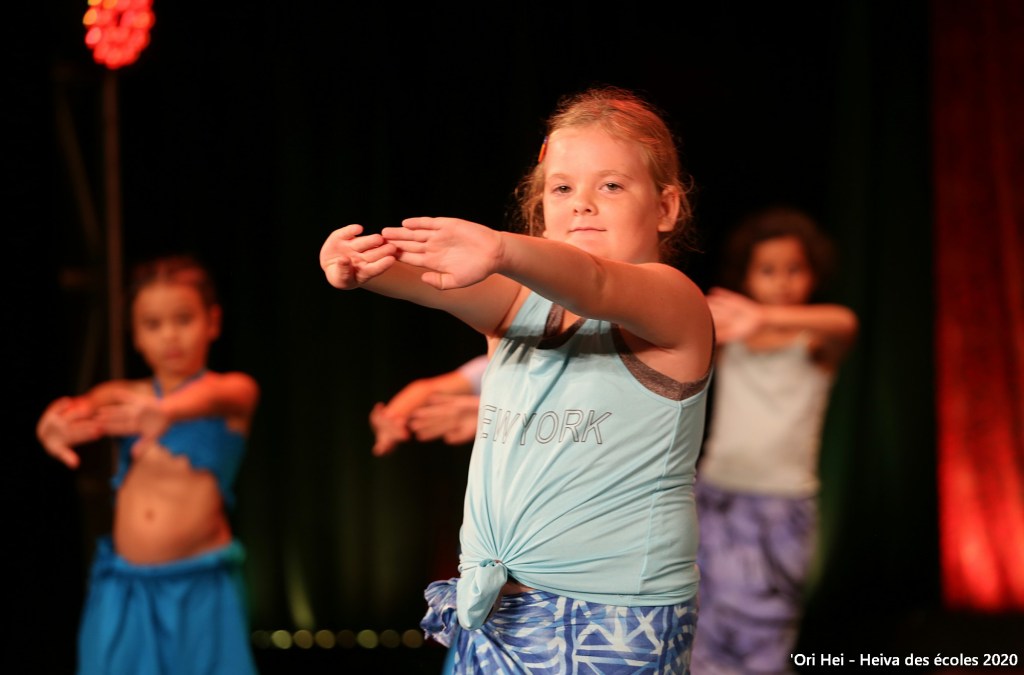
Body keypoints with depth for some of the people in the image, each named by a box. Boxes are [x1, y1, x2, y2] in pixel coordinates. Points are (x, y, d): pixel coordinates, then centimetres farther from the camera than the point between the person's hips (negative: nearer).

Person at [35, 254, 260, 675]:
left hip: (201, 589, -3)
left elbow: (210, 396, -23)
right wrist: (57, 421, -38)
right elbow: (83, 407, -13)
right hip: (125, 589, 3)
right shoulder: (124, 397, 9)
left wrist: (167, 410, -47)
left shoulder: (235, 392, 1)